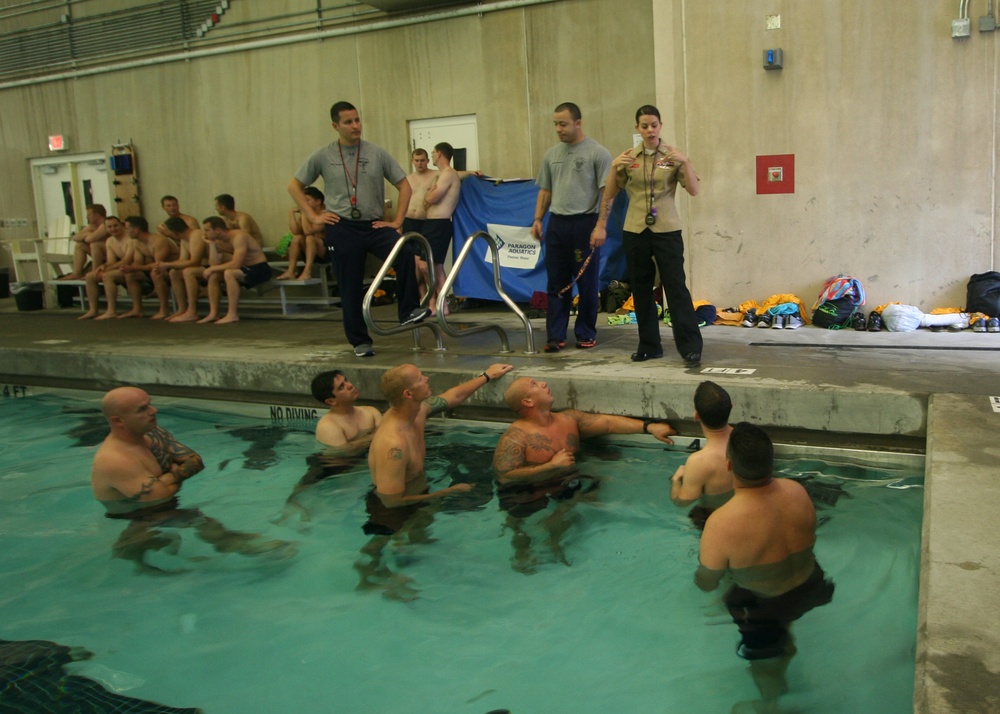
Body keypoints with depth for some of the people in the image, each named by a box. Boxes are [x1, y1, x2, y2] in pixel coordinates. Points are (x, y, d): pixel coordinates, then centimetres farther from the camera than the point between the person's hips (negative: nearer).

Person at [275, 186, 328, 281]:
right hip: (311, 251, 7)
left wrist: (303, 212, -25)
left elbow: (308, 231, -29)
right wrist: (291, 214, -13)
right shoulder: (306, 215, 5)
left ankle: (307, 272, -32)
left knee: (310, 238, -29)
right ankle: (290, 272, -22)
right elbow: (295, 231, -12)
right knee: (297, 237, -15)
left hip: (328, 250, -7)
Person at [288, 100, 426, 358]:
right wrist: (313, 216, 1)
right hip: (342, 228, 0)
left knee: (405, 253, -28)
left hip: (374, 225, 0)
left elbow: (404, 186, 6)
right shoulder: (323, 156, 2)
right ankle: (360, 341, 18)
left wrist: (397, 221, -3)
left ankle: (408, 311, -17)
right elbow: (294, 186, 10)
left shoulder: (377, 153, 2)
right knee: (351, 288, 3)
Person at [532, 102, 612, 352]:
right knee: (556, 283, 6)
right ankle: (556, 336, 12)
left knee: (587, 283, 3)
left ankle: (586, 334, 15)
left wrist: (601, 226, -15)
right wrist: (537, 219, 9)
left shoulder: (597, 153, -4)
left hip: (584, 223, -5)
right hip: (556, 223, 5)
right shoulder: (551, 154, 13)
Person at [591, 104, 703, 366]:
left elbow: (694, 190, -6)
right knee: (641, 289, 8)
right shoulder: (628, 157, 6)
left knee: (676, 286, -8)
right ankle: (649, 346, 19)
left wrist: (685, 162, -19)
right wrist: (614, 167, -9)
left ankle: (691, 348, -4)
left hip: (667, 230, -3)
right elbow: (609, 194, 6)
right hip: (635, 231, 3)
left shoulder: (673, 155, 1)